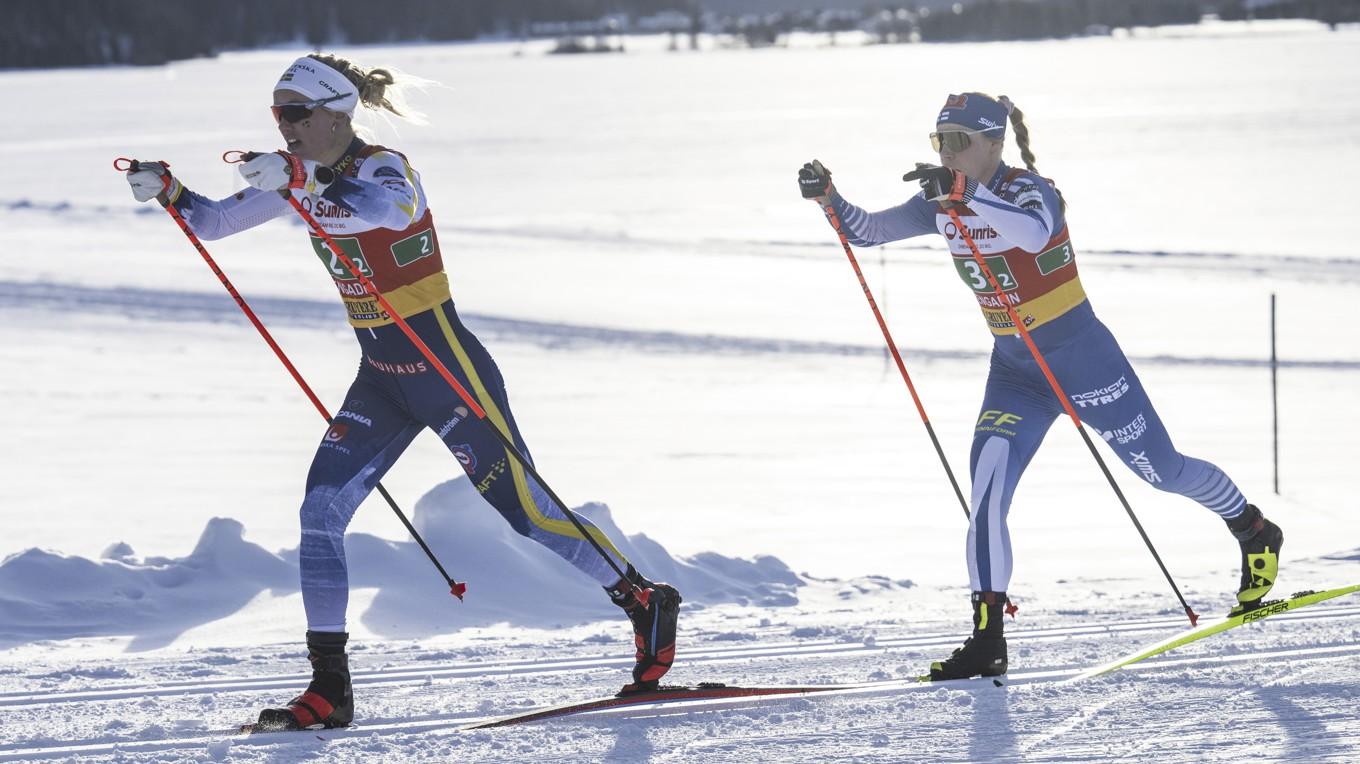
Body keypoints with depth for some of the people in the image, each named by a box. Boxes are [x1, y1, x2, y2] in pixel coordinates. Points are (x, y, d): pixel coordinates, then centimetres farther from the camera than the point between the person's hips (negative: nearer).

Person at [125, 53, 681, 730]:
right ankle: (329, 688, -3)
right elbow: (214, 222, 11)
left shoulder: (381, 166, -19)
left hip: (447, 368, -7)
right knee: (321, 511, -6)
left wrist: (301, 176, -57)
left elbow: (389, 205, -44)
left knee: (526, 511, -3)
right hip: (380, 373, 7)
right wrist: (167, 191, -9)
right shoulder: (299, 176, 4)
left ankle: (647, 604, 15)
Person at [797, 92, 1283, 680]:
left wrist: (964, 193, -53)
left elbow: (1037, 232, -44)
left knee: (1162, 470, 10)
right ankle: (987, 640, -17)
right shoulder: (940, 205, -1)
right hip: (1013, 368, 5)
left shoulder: (1027, 189, -20)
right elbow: (864, 231, 1)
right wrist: (827, 197, -19)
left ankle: (1255, 533, 38)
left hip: (1081, 356, -5)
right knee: (987, 490, -16)